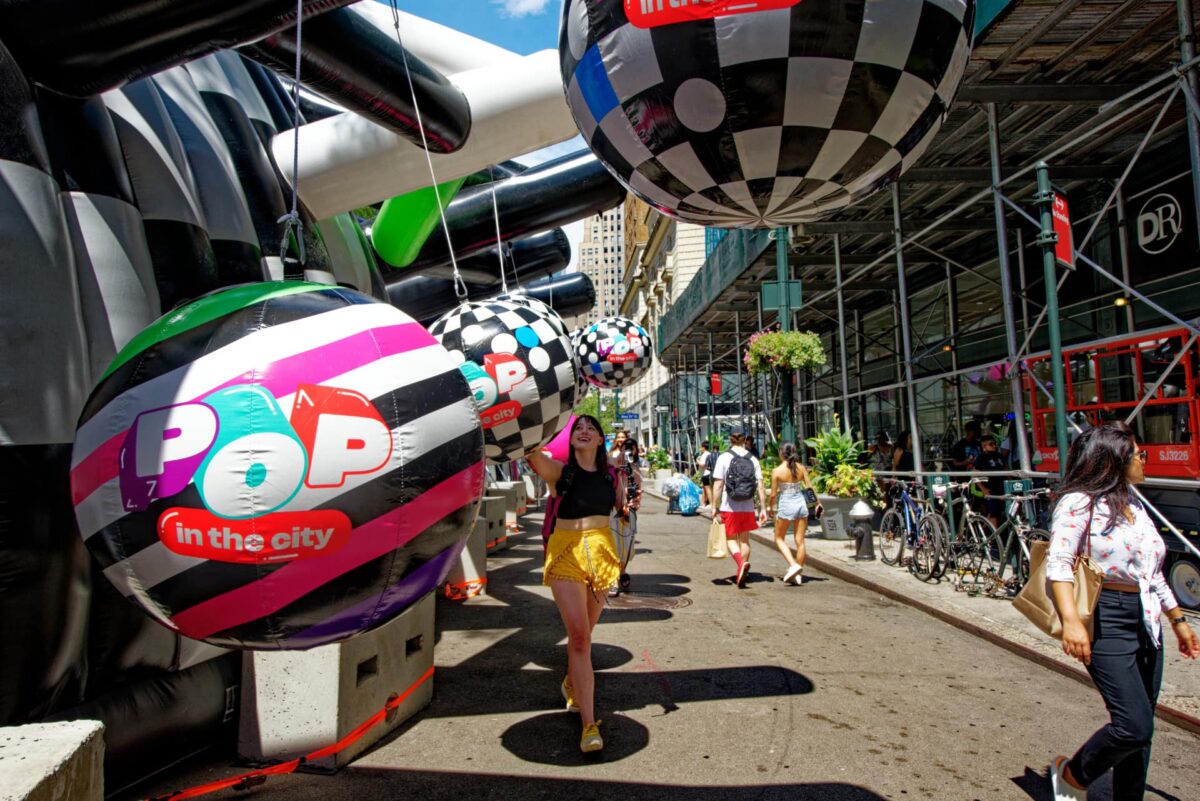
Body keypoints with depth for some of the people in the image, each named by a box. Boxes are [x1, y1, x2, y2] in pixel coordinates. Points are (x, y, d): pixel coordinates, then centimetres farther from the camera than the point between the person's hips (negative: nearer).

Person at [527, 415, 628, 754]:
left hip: (602, 550, 4)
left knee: (584, 632, 15)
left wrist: (629, 505, -3)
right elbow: (534, 456, -26)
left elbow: (621, 510, 18)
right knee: (578, 635, -11)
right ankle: (589, 723, -9)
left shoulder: (611, 475, 7)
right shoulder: (559, 470, -5)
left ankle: (572, 684, 45)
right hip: (566, 551, -4)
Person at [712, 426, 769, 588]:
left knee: (731, 539, 8)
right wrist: (763, 509, 3)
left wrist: (715, 507, -3)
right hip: (748, 508, 3)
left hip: (729, 507, -3)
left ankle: (741, 563, -18)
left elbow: (718, 485, -10)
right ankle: (742, 574, 23)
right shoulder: (753, 460, 1)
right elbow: (760, 487, -2)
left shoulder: (724, 458, -8)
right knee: (745, 539, 16)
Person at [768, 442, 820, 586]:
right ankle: (798, 574, 15)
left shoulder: (777, 471, -10)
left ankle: (793, 565, -5)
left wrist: (771, 507, 10)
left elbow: (773, 494, -7)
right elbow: (810, 487, 2)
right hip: (801, 504, 4)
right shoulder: (801, 468, 0)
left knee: (779, 538, 14)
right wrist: (817, 503, 13)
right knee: (800, 541, 10)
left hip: (786, 506, -4)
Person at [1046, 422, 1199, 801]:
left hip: (1147, 624, 8)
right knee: (1134, 726, -13)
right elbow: (1058, 564, -20)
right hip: (1106, 623, -8)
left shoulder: (1135, 506, 16)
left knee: (1139, 732, 10)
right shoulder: (1079, 503, -11)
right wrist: (1071, 621, -31)